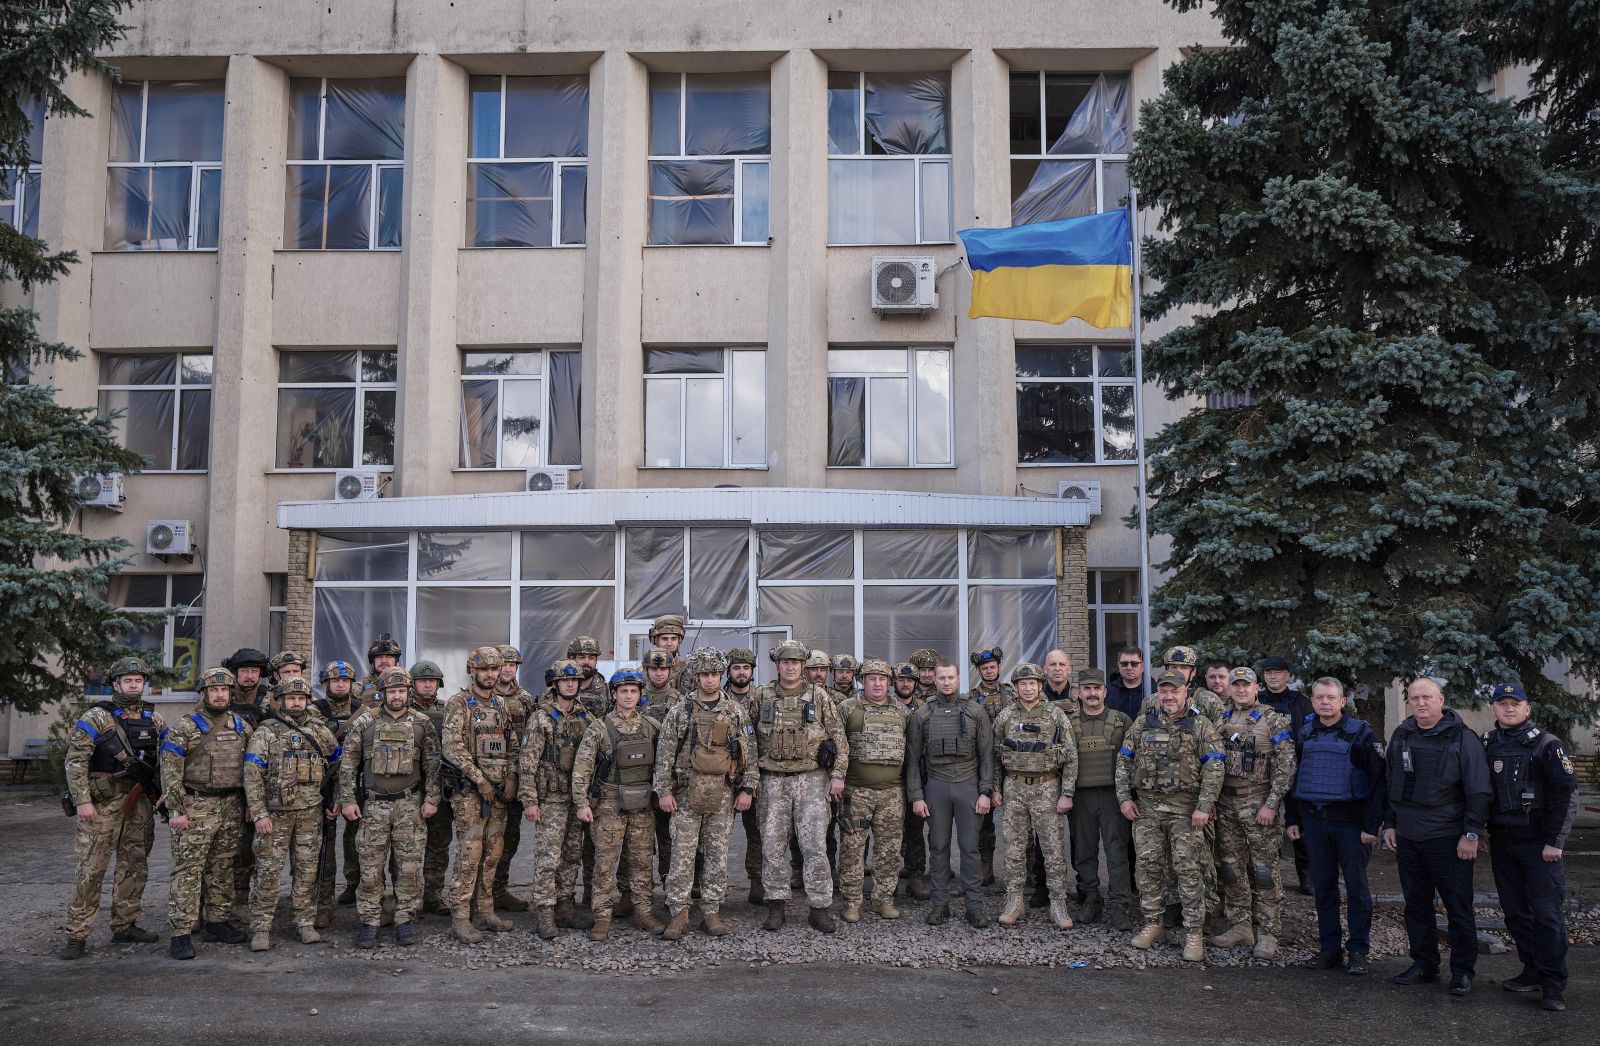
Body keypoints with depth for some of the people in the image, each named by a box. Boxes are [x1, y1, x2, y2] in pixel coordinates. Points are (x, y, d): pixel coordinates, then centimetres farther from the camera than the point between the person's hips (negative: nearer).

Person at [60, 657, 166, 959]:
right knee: (91, 869, -6)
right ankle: (77, 936, 0)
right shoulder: (97, 717, -6)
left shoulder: (153, 719, 10)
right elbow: (75, 761, -10)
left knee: (135, 867, 10)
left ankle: (124, 927, 21)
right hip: (103, 803, -6)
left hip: (139, 803, 6)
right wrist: (82, 801, -16)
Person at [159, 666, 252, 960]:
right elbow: (170, 771, -9)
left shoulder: (241, 727, 10)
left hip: (232, 808, 5)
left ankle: (216, 923, 22)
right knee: (188, 870, -5)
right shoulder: (184, 728, -6)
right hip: (196, 807, -5)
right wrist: (176, 810, -14)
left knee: (222, 869, 12)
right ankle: (181, 933, -3)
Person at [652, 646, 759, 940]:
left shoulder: (736, 712, 5)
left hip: (723, 794, 1)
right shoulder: (680, 712, 2)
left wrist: (747, 789, -1)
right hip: (687, 794, -1)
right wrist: (663, 791, -4)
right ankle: (679, 914, 6)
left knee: (717, 855, 6)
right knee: (682, 854, -1)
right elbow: (664, 754, 1)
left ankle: (711, 911, 15)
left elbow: (749, 753, 5)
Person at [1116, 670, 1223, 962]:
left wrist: (1204, 806, -14)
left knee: (1188, 869, -4)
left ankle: (1193, 932, 2)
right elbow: (1124, 760, 12)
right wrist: (1124, 797, 3)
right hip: (1146, 808, 4)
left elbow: (1213, 769, -6)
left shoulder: (1201, 726, 0)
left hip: (1186, 810, -3)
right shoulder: (1142, 724, 10)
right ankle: (1152, 924, 19)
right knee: (1148, 867, 6)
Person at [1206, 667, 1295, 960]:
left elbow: (1285, 767, -9)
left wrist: (1271, 804, -15)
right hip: (1225, 804, 5)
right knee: (1232, 866, 9)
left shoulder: (1273, 722, -5)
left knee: (1265, 868, -2)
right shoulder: (1219, 721, 11)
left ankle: (1267, 934, 4)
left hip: (1259, 803, -5)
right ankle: (1240, 926, 19)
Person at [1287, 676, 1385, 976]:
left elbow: (1377, 780, -8)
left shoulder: (1360, 733, -5)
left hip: (1350, 821, -4)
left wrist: (1372, 825, -14)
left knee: (1357, 887, 2)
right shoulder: (1304, 734, 10)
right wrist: (1292, 818, 12)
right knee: (1323, 886, 9)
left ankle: (1358, 951, 11)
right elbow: (1294, 777, 17)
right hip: (1313, 821, 5)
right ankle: (1329, 948, 17)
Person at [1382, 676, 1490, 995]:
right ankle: (1424, 965, 23)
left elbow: (1479, 791, -9)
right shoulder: (1400, 736, 9)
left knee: (1458, 908, 3)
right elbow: (1390, 783, 17)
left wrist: (1472, 833, -13)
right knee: (1416, 906, 12)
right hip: (1407, 837, 5)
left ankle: (1462, 971, 15)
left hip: (1448, 838, -5)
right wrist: (1390, 823, 12)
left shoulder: (1461, 738, -7)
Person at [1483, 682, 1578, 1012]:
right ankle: (1533, 972, 21)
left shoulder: (1546, 745, -5)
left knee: (1547, 913, -5)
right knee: (1515, 911, 10)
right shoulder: (1486, 746, 9)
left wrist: (1555, 841, -13)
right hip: (1502, 842, 5)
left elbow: (1567, 794, -9)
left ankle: (1553, 985, -1)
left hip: (1538, 843, -5)